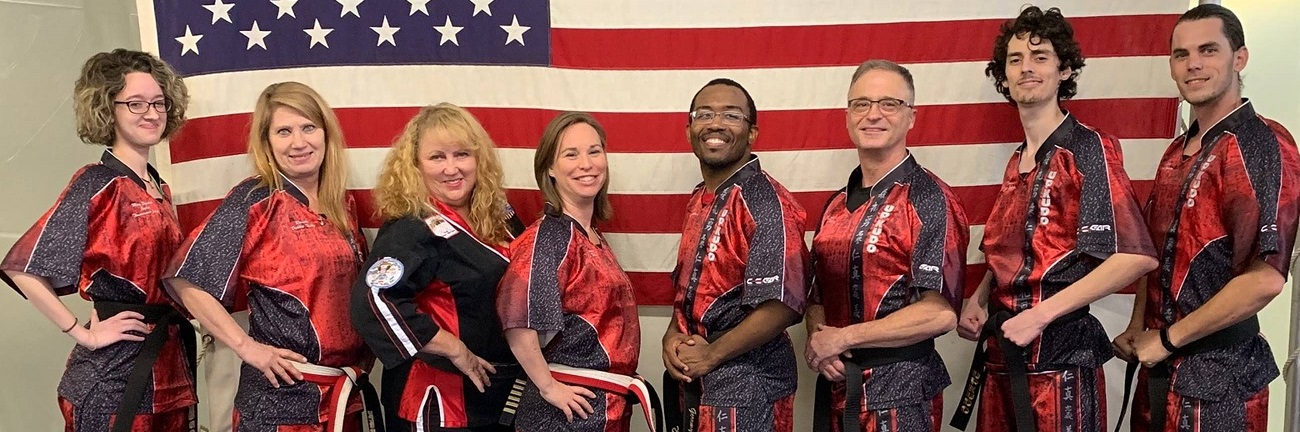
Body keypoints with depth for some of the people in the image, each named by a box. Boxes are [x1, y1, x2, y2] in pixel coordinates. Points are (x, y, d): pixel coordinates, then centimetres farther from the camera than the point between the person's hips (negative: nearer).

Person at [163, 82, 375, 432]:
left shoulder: (343, 204, 7)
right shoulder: (254, 201, -10)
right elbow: (184, 281, -14)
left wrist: (361, 360, 8)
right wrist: (246, 347, -15)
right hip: (280, 395, -5)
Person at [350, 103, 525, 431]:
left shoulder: (498, 218, 5)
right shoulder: (412, 231, -16)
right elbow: (373, 299, -30)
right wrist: (454, 349, -24)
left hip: (502, 394, 7)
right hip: (437, 403, -7)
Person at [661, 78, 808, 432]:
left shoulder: (767, 202, -16)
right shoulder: (700, 201, 10)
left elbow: (781, 306, -24)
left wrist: (710, 355, -15)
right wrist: (673, 337, 0)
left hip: (746, 388, -8)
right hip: (692, 380, 8)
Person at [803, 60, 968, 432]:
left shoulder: (929, 200, -11)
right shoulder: (836, 206, 10)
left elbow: (941, 313, -19)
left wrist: (841, 338, -14)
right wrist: (816, 339, -6)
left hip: (899, 392, -6)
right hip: (834, 384, 6)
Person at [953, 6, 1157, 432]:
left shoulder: (1089, 147, -9)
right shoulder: (1017, 162, 13)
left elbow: (1137, 256, -18)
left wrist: (1040, 314, -18)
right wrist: (977, 299, 4)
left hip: (1058, 352, -7)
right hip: (1003, 351, 7)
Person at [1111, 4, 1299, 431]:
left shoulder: (1263, 146, -16)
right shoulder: (1178, 152, 11)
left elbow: (1265, 278, -24)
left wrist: (1167, 339, -16)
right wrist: (1138, 329, 7)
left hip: (1218, 373, -8)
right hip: (1161, 365, 8)